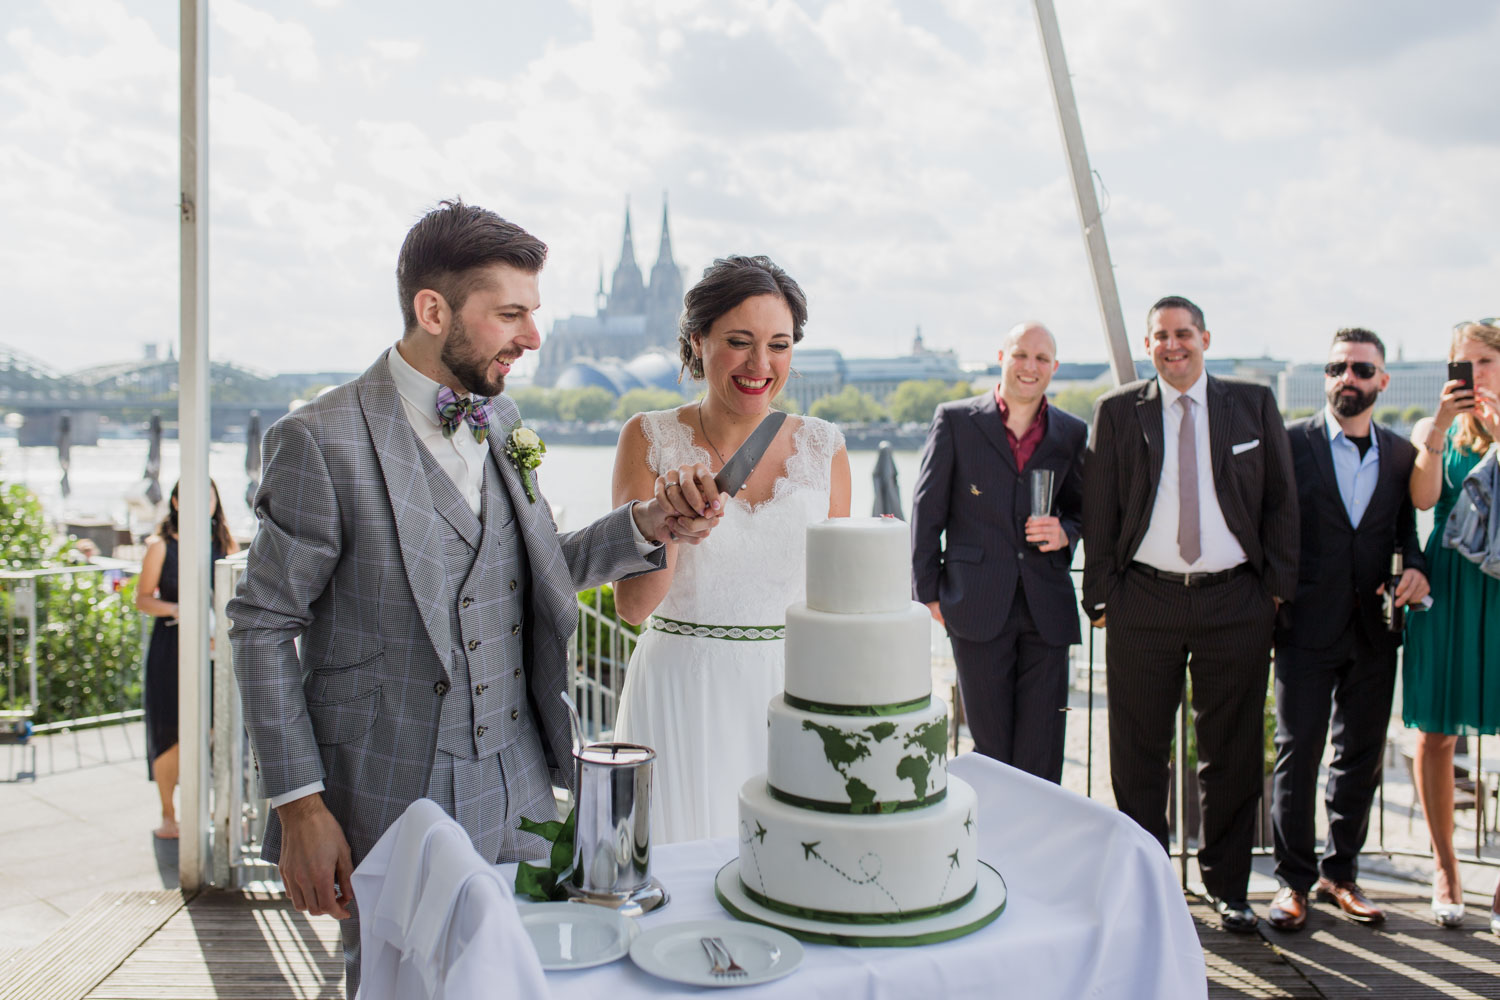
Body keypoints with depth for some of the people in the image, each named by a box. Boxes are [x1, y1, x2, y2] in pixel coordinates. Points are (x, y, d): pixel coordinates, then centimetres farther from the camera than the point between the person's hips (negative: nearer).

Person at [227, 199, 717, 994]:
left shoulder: (500, 420, 6)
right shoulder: (322, 441, -14)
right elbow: (261, 626, -10)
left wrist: (642, 527, 0)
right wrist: (299, 806, -12)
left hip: (519, 790, 6)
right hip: (393, 803, -5)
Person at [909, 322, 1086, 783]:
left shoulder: (1072, 433, 9)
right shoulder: (955, 420, 1)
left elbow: (1082, 510, 19)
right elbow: (927, 509, 2)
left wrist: (1065, 533, -5)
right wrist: (928, 591, -2)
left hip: (1047, 608, 2)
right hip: (978, 607, -2)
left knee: (1041, 753, 6)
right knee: (991, 747, 6)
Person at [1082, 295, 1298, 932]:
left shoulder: (1253, 404, 7)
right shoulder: (1117, 412, 5)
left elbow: (1281, 498, 8)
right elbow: (1097, 513, 4)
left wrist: (1277, 586, 1)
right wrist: (1102, 595, -2)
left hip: (1236, 601, 1)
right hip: (1144, 600, 0)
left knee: (1232, 752, 9)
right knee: (1139, 753, 6)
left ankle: (1227, 886, 24)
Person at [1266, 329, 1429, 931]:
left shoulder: (1401, 454, 10)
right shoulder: (1290, 443, -1)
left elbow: (1408, 529, 15)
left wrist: (1416, 568, -6)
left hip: (1373, 628, 4)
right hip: (1309, 626, -4)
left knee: (1362, 756, 11)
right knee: (1298, 751, -1)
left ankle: (1340, 871, 26)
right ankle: (1293, 878, 11)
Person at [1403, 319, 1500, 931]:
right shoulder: (1433, 428, 9)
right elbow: (1424, 498, -8)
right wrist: (1440, 431, -17)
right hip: (1446, 588, 1)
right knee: (1436, 734, 4)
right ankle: (1444, 868, 20)